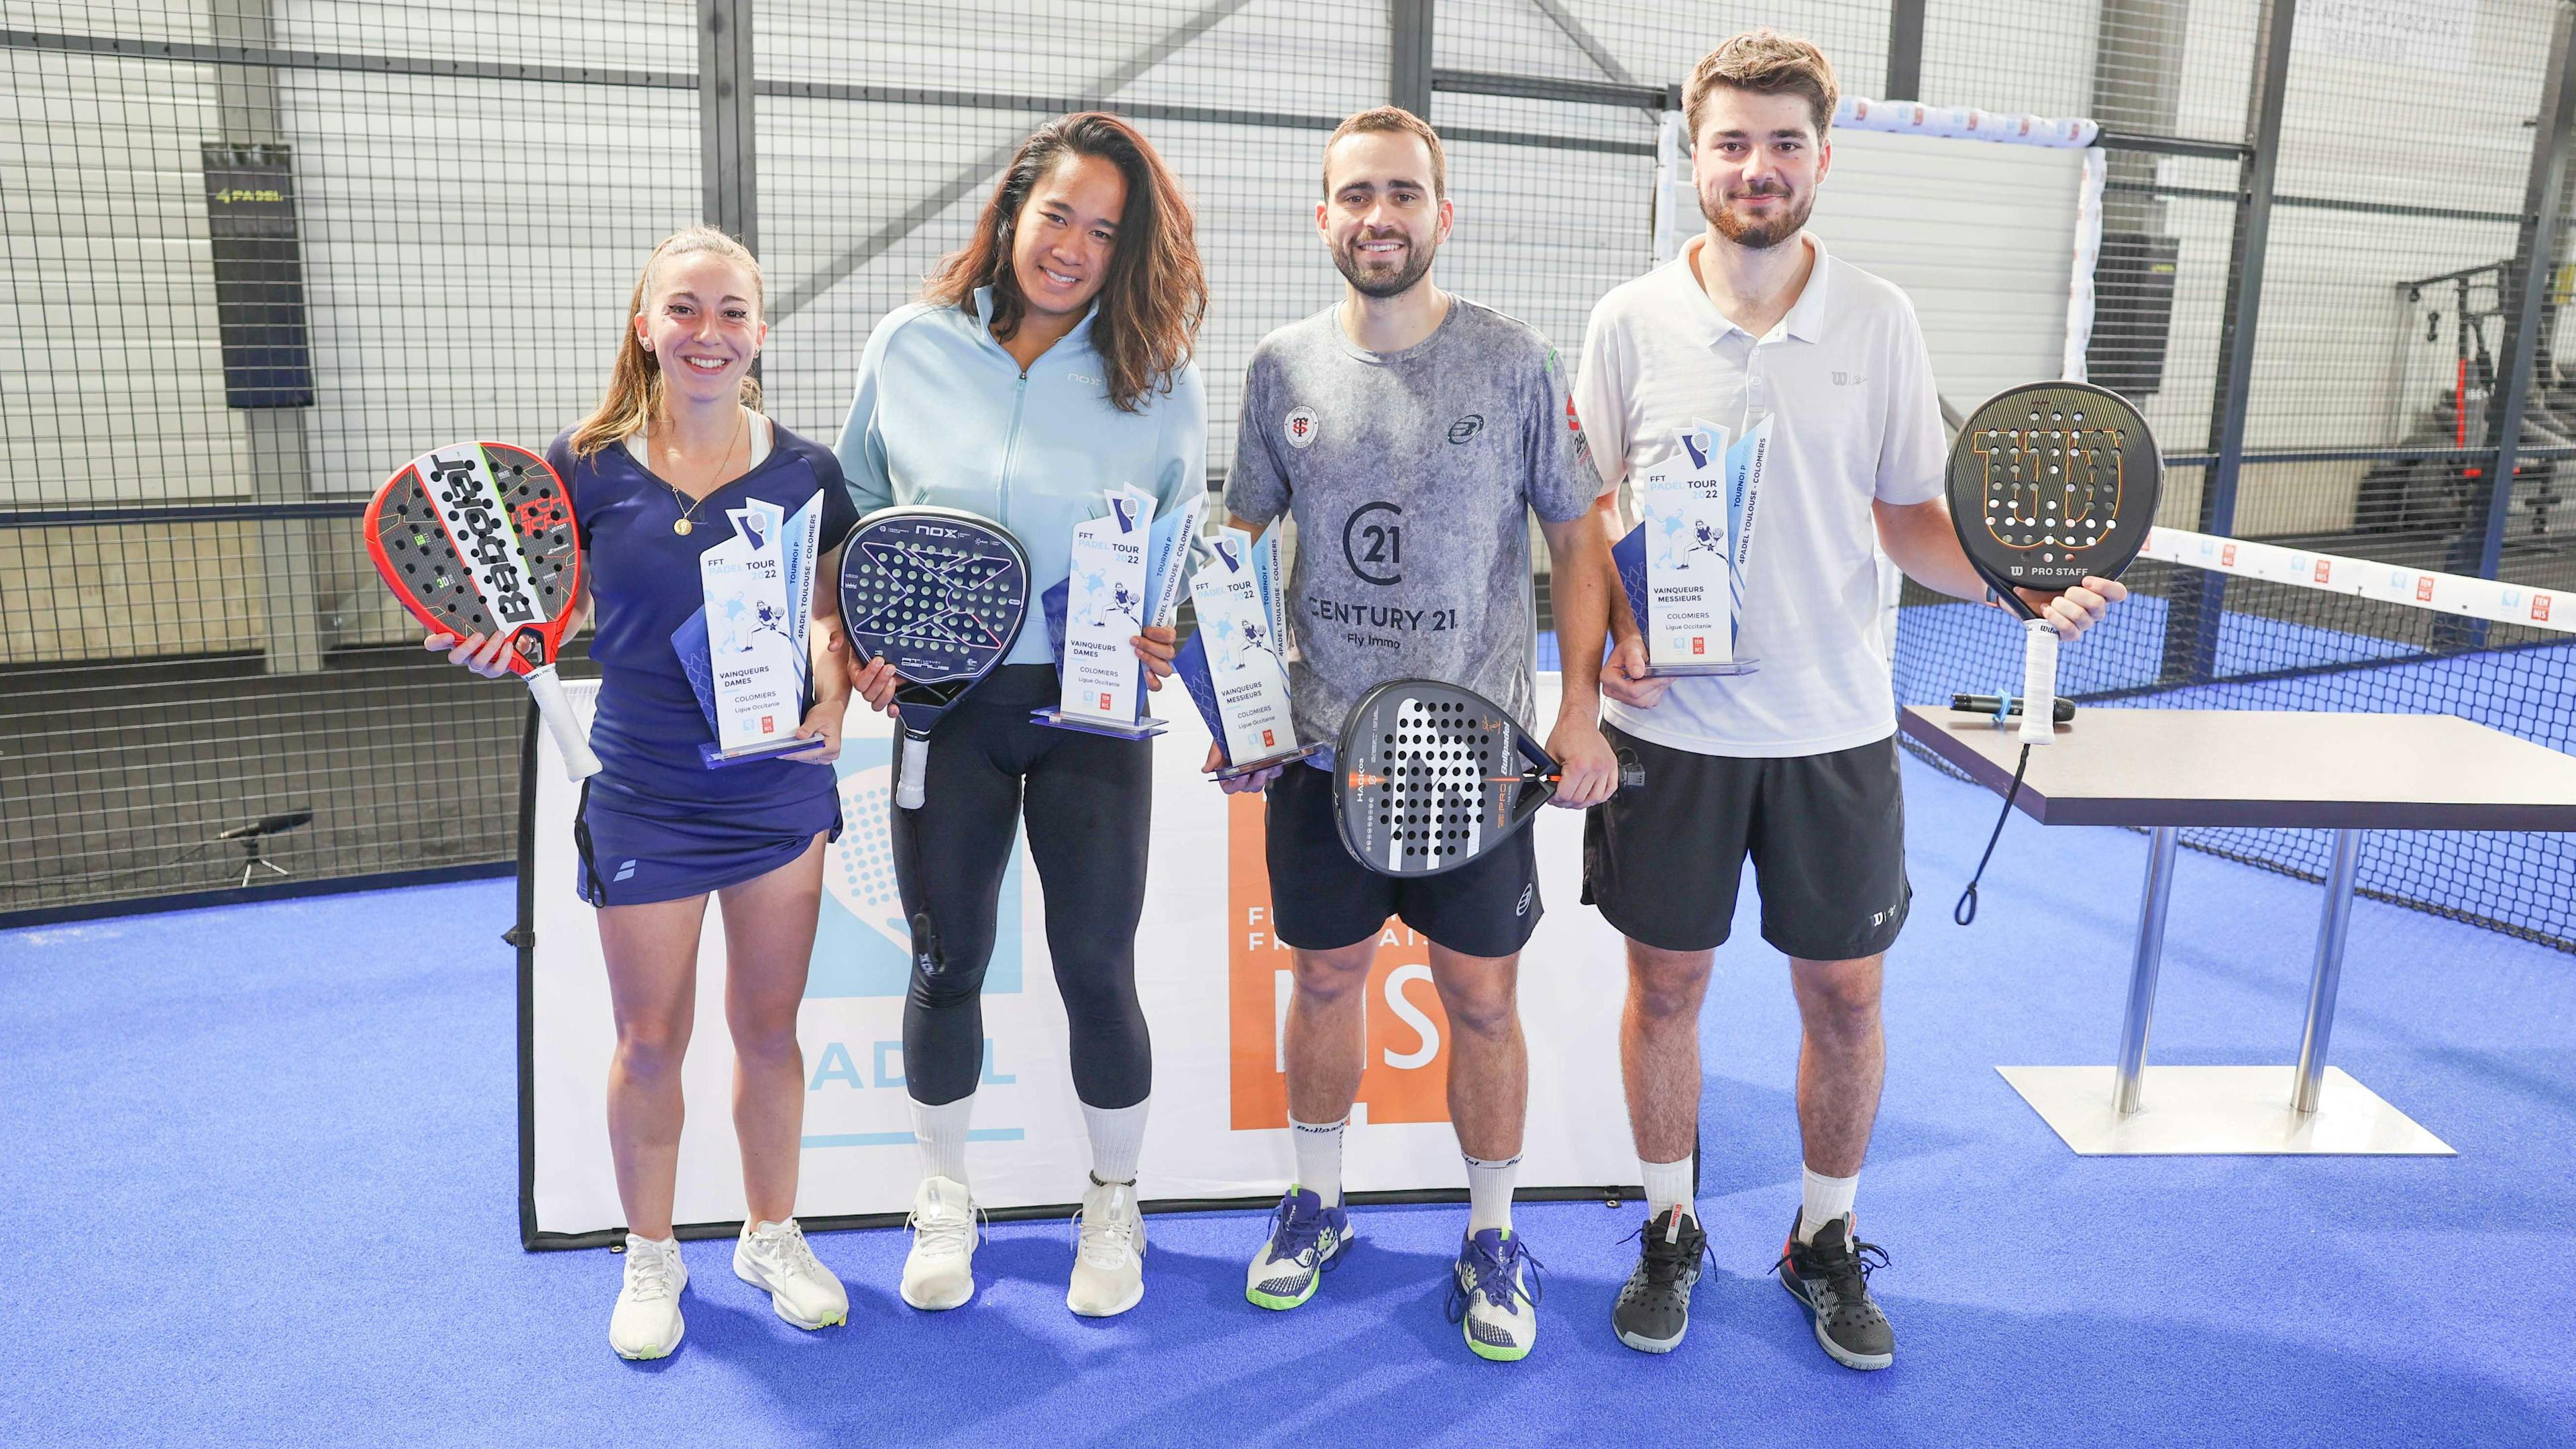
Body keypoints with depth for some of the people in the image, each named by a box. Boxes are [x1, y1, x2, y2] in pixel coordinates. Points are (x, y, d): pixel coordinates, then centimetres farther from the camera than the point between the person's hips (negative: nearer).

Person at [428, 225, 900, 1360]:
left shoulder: (806, 472, -2)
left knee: (768, 1028, 13)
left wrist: (832, 699, -12)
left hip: (783, 793, 1)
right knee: (650, 1043, 11)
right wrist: (503, 646, -19)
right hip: (644, 802, -1)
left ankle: (772, 1235, 34)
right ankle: (650, 1255, 33)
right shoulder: (588, 467, -5)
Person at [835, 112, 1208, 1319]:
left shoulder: (1158, 378, -2)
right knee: (948, 962, 11)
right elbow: (856, 507, 10)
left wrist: (1165, 632, -12)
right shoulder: (911, 346, -1)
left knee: (1095, 969, 5)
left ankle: (1113, 1204, 30)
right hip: (945, 701, 1)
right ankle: (944, 1201, 35)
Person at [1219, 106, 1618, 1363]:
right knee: (1326, 977, 14)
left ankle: (1491, 1238, 26)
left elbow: (1578, 541, 0)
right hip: (1320, 744, 2)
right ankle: (1316, 1203, 36)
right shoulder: (1281, 367, 2)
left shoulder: (1516, 363, -4)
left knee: (1482, 995, 6)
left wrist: (1582, 712, -8)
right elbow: (1240, 549, 10)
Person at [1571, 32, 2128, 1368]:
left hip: (1834, 727, 1)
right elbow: (1592, 510, 4)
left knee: (1844, 994, 9)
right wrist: (1608, 631, -12)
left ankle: (1826, 1241, 32)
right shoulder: (1631, 322, -1)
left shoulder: (1880, 323, 1)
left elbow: (1912, 517, 5)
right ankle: (1670, 1231, 30)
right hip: (1669, 722, -1)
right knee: (1665, 983, 9)